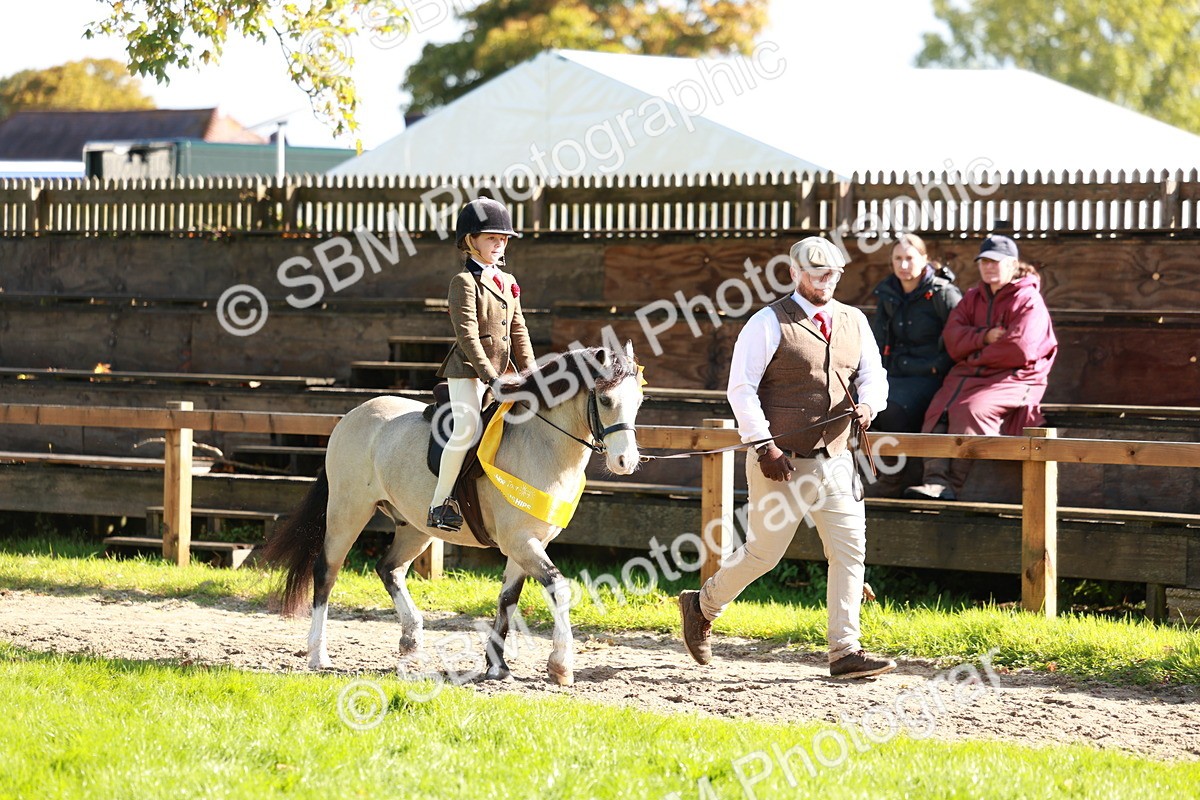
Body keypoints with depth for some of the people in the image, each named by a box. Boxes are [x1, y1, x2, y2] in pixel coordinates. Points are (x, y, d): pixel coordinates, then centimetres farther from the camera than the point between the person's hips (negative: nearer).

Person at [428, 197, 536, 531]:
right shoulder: (465, 282, -8)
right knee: (468, 426, -24)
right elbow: (467, 335, -16)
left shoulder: (508, 283, 16)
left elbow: (518, 333, 17)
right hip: (467, 369, -8)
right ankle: (440, 503, -20)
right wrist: (490, 377, -21)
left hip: (499, 372, 8)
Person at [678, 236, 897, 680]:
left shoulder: (854, 322, 10)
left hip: (834, 459, 6)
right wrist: (764, 445, -18)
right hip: (781, 461, -6)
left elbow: (873, 375, 18)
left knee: (850, 550, -2)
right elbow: (741, 387, -11)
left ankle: (844, 651, 2)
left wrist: (868, 403, -6)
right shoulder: (770, 323, -8)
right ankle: (702, 606, 27)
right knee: (764, 551, 1)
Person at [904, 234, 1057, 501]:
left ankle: (952, 486, -33)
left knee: (971, 410, -32)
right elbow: (952, 338, 6)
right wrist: (985, 337, -13)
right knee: (938, 409, -22)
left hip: (1013, 377, -6)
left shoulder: (1028, 301, -3)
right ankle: (936, 479, -34)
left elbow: (1020, 350, -15)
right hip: (970, 373, 6)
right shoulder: (973, 298, 18)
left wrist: (975, 355, -4)